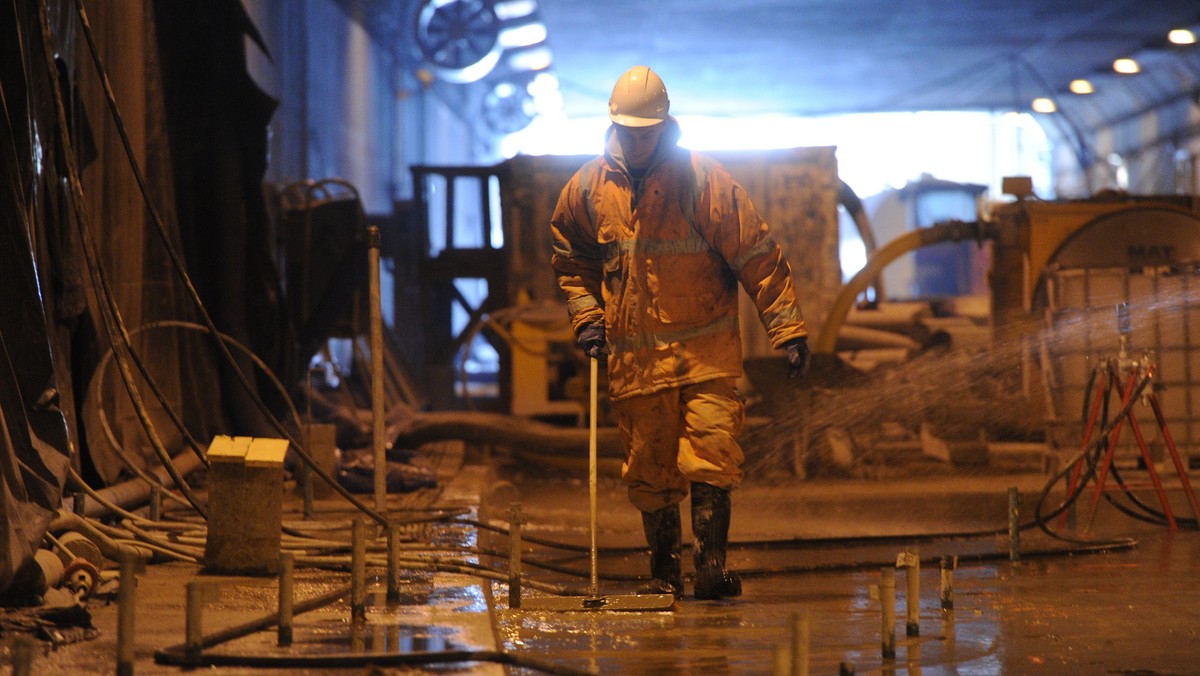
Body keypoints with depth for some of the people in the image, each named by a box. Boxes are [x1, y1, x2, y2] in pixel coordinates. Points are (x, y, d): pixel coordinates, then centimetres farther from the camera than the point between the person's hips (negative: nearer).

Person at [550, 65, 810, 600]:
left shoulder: (703, 179, -5)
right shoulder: (588, 188, 6)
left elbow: (757, 255, -5)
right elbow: (571, 260, 23)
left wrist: (787, 328, -9)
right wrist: (586, 316, 8)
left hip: (706, 351, -3)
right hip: (633, 354, 3)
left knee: (710, 456, -11)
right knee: (648, 470, 6)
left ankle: (712, 566, -4)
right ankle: (663, 571, 18)